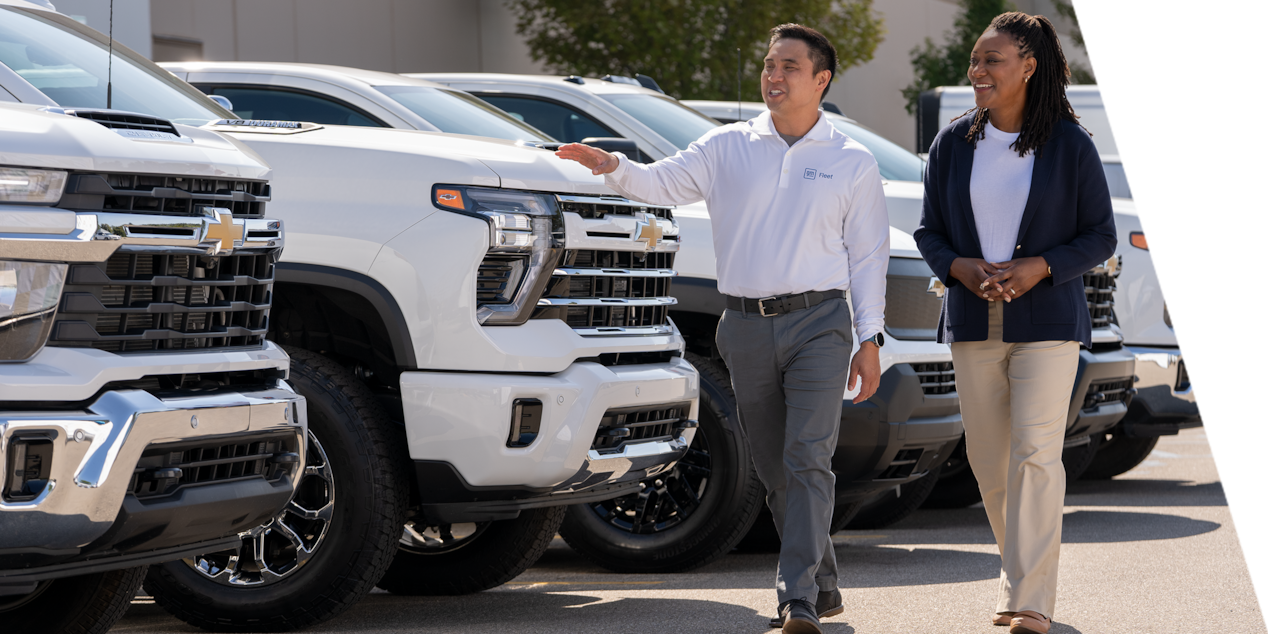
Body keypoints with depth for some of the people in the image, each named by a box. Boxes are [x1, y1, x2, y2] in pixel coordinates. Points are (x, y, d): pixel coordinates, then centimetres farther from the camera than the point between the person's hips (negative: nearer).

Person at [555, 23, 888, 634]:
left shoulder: (852, 162, 6)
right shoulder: (728, 148, 9)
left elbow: (868, 256, 5)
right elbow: (662, 182, 0)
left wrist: (870, 340, 0)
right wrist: (614, 167, -21)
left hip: (818, 321, -3)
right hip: (747, 326, 3)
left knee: (807, 461, -14)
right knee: (775, 470, 9)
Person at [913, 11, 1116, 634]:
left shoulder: (1070, 144, -4)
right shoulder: (953, 144, 5)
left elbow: (1100, 236, 0)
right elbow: (929, 231, 11)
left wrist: (1040, 267, -16)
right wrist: (959, 267, -10)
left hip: (1047, 321, -4)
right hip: (973, 323, 4)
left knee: (1036, 453, -12)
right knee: (987, 459, 8)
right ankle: (1018, 572, 26)